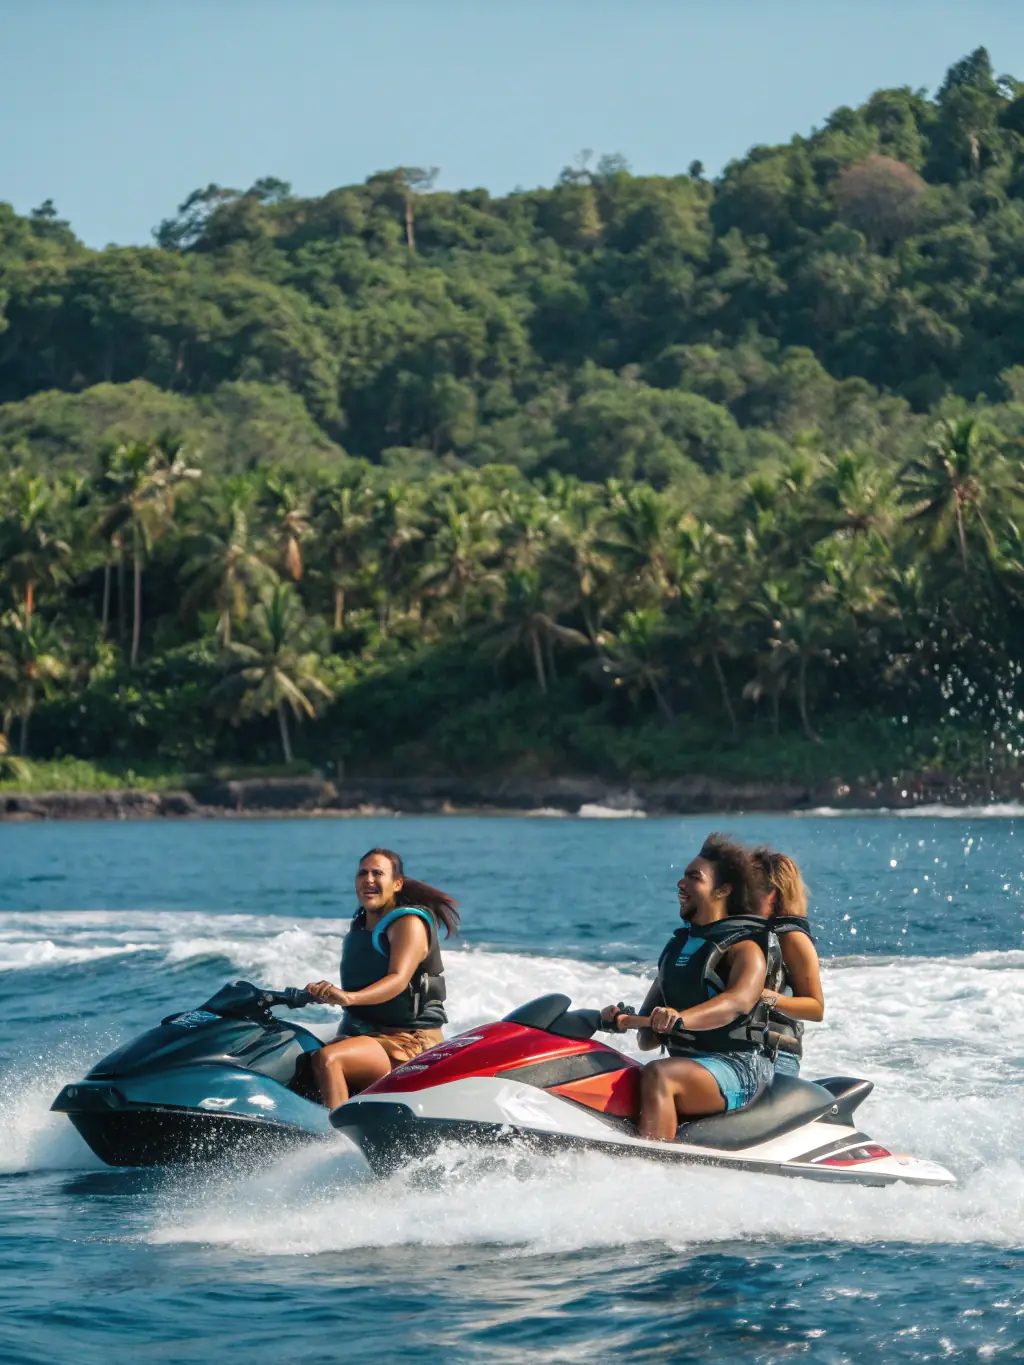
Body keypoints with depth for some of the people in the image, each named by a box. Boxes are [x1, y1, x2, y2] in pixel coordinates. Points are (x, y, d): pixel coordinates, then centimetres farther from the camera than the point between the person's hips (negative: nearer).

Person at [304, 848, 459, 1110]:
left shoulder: (408, 922, -10)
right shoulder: (360, 925, 16)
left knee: (326, 1059, -32)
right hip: (363, 1033, 9)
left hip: (410, 1041, -9)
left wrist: (349, 998, -42)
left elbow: (399, 979, -27)